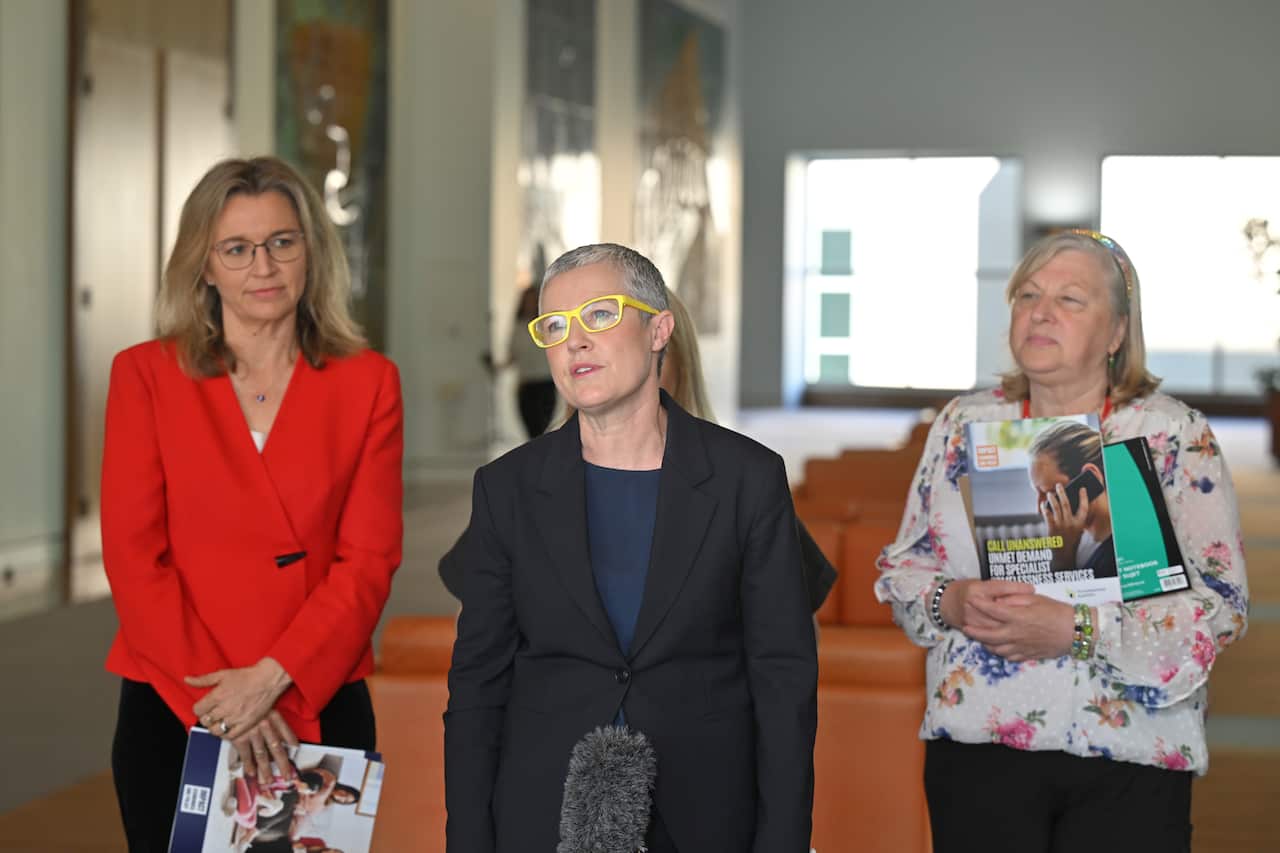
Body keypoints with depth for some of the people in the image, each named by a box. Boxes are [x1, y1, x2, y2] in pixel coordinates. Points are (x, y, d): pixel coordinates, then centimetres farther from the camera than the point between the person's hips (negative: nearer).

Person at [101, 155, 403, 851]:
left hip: (319, 709, 0)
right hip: (174, 711, 0)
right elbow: (133, 555, -3)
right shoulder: (146, 375, 2)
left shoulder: (367, 383, 4)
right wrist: (214, 701, -12)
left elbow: (369, 558, -2)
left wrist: (270, 678, -14)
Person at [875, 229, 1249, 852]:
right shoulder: (965, 424, 9)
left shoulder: (1175, 435, -2)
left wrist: (1076, 628, -20)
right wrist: (951, 603, -10)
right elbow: (903, 565, 13)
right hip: (977, 750, 2)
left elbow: (1220, 601, -8)